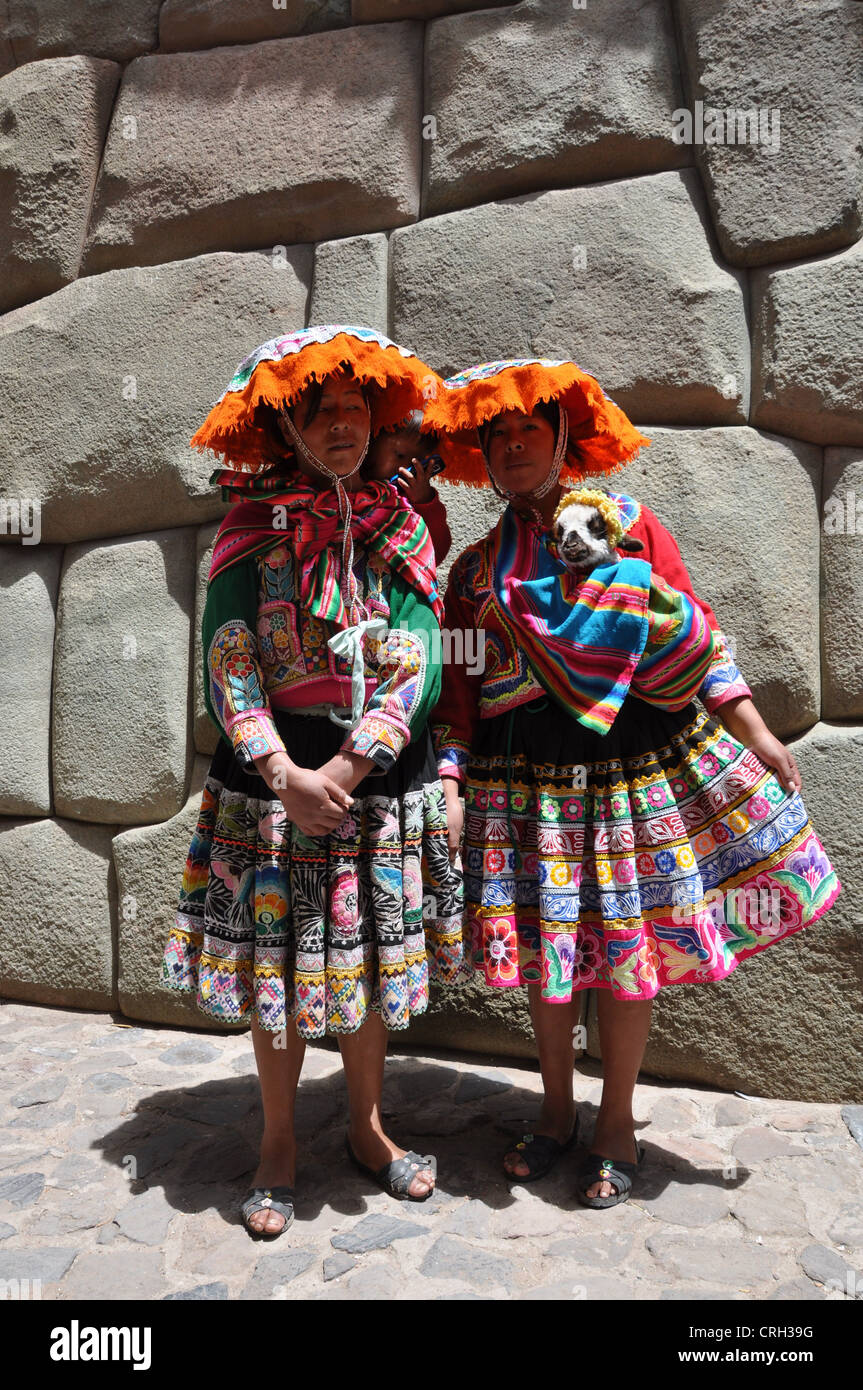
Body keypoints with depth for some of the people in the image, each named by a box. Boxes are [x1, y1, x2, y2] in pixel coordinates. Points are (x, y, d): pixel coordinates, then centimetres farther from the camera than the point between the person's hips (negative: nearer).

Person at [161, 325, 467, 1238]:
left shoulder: (401, 527, 1)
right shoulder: (252, 528, -4)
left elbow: (418, 662, -7)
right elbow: (227, 663, -9)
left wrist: (347, 767, -17)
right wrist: (288, 776, -19)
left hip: (381, 778, 2)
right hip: (274, 778, -1)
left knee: (373, 957, 14)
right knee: (279, 965, 9)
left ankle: (366, 1127, 37)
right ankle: (279, 1143, 32)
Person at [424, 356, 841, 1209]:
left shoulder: (630, 526, 3)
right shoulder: (475, 569, 6)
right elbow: (457, 691, 5)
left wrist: (757, 736, -3)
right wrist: (449, 789, -3)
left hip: (635, 765, -1)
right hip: (527, 784, 2)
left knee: (626, 948, 6)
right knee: (544, 948, 10)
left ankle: (616, 1123, 28)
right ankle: (557, 1110, 33)